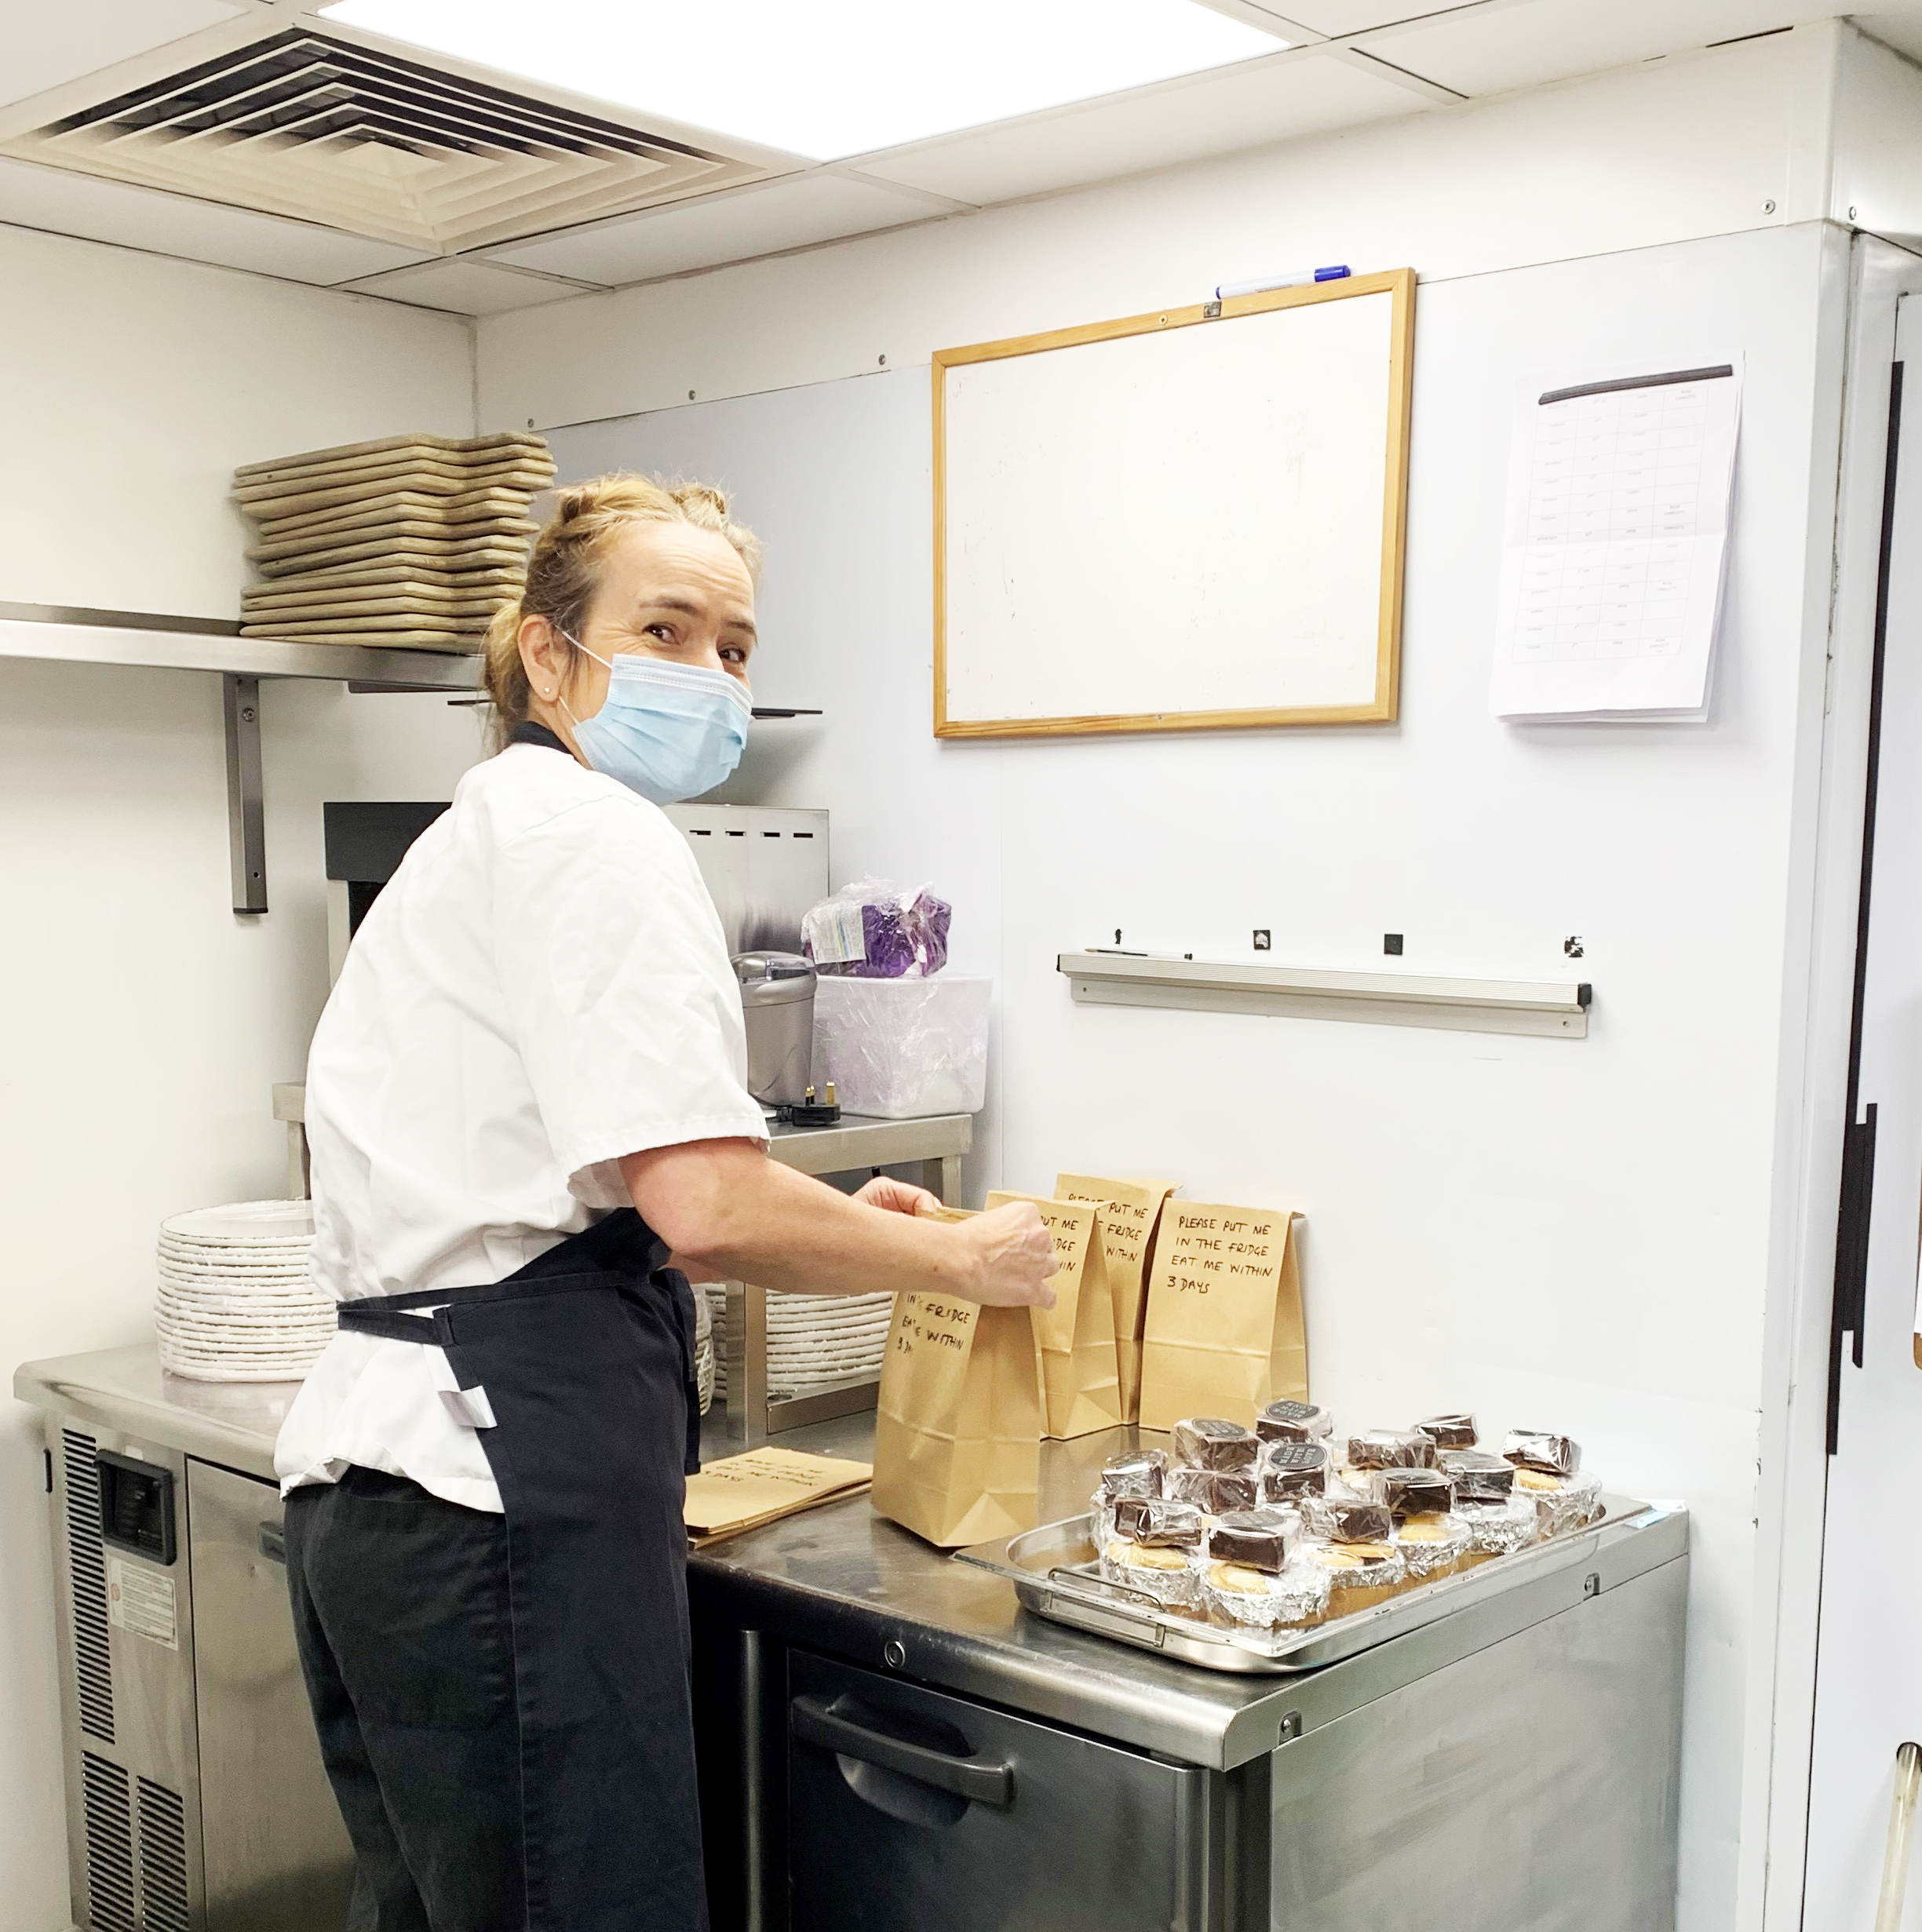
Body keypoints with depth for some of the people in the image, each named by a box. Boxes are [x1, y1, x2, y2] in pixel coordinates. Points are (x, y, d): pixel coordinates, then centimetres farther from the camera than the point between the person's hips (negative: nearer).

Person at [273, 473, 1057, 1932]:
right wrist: (961, 1260, -5)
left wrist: (823, 1230, 19)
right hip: (505, 1475, -10)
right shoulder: (595, 832, -11)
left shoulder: (480, 830, 21)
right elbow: (704, 1207, -21)